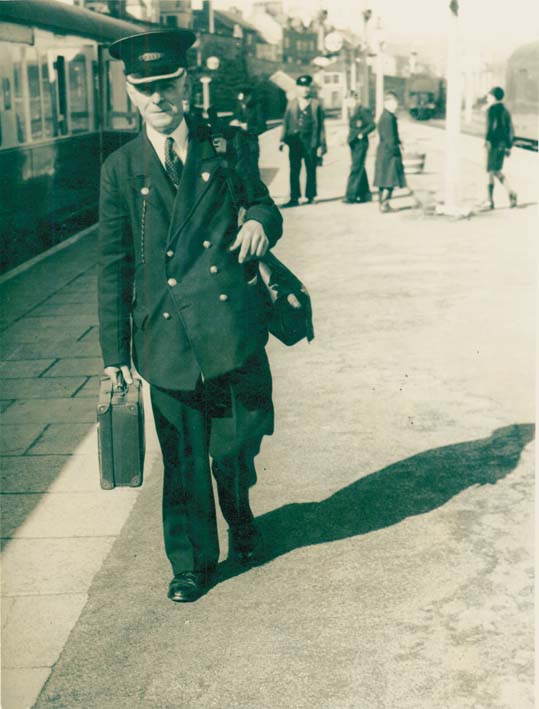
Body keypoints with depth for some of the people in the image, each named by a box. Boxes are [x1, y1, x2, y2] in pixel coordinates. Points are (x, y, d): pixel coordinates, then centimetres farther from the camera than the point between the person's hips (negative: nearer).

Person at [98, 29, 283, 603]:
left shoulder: (226, 145, 6)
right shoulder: (121, 168, 5)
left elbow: (262, 205, 14)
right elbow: (113, 265, 5)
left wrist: (261, 221, -12)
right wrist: (114, 349, 3)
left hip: (231, 324, 0)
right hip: (165, 334, 0)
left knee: (238, 439, 7)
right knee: (183, 458, 7)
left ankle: (239, 516, 41)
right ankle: (191, 562, 28)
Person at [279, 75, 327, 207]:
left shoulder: (316, 104, 5)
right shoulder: (291, 104, 10)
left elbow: (320, 126, 3)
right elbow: (286, 123, 10)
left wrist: (321, 145, -2)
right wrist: (283, 139, -1)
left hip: (310, 142, -2)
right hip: (295, 141, 2)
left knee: (311, 170, 4)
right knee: (294, 171, 0)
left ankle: (310, 197, 13)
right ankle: (294, 198, 4)